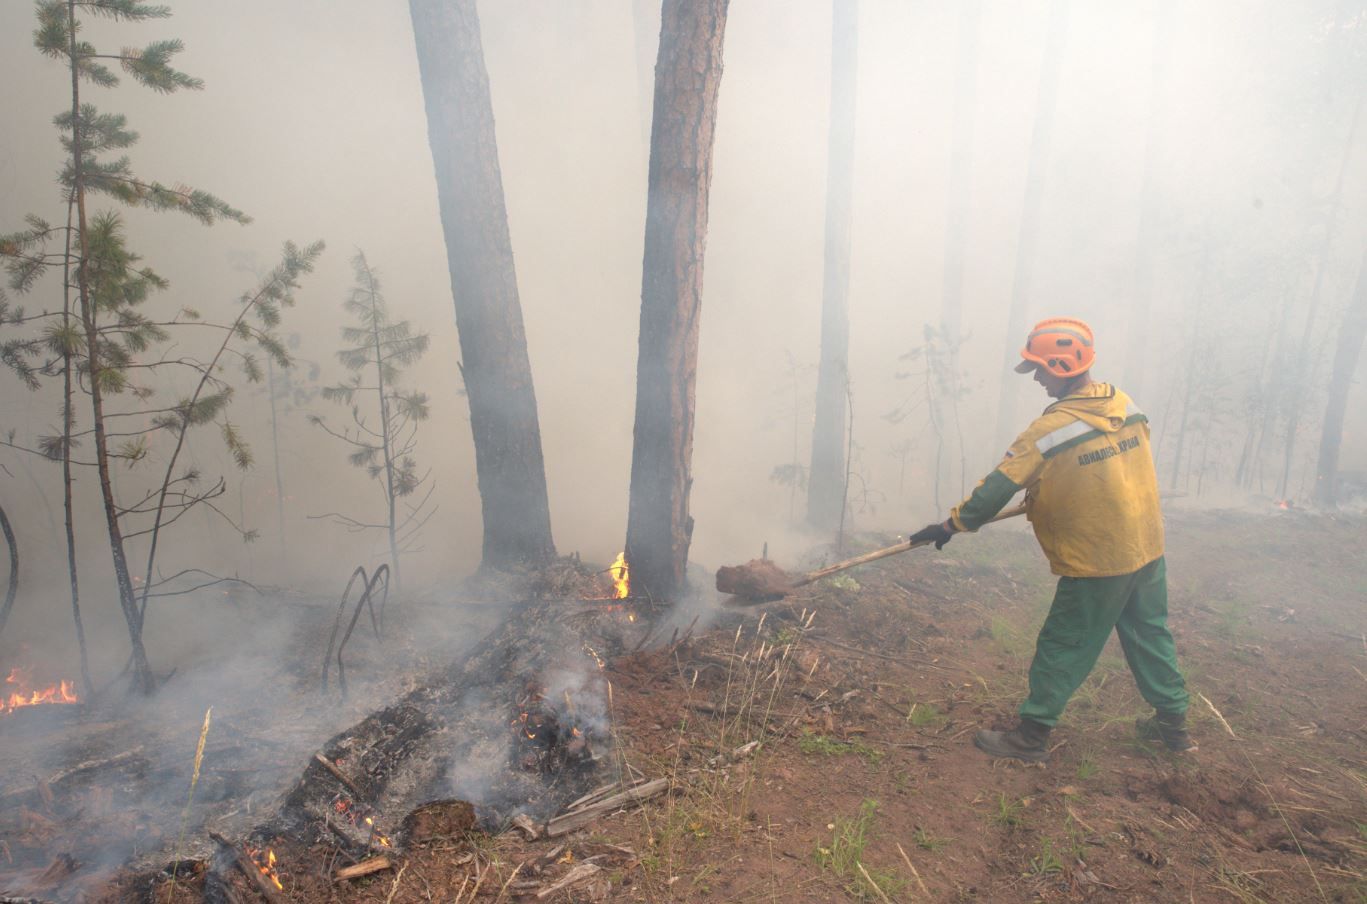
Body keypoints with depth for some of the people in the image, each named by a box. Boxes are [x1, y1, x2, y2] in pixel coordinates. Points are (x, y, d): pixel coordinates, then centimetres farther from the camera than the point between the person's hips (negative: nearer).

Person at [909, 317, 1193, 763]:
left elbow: (998, 488, -21)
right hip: (1148, 547, 7)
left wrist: (950, 525, -13)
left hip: (1096, 562, -7)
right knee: (1150, 634, 22)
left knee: (1062, 649, 2)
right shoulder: (1125, 404, 0)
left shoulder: (1050, 429, -22)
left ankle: (1032, 735, 11)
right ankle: (1174, 723, 36)